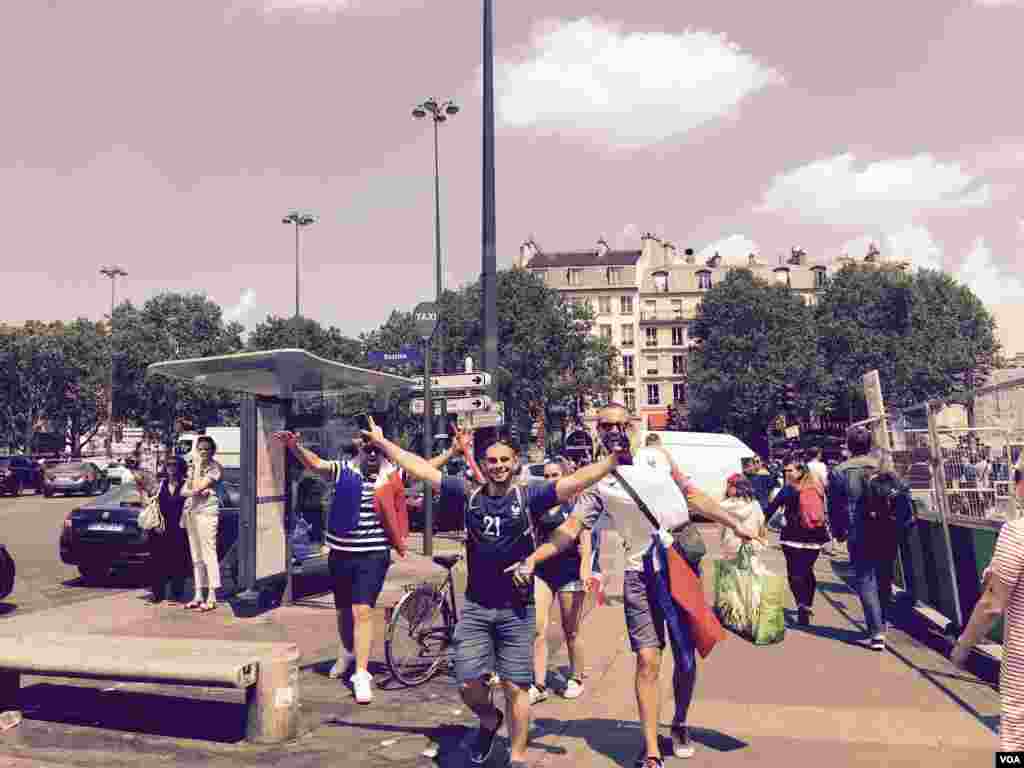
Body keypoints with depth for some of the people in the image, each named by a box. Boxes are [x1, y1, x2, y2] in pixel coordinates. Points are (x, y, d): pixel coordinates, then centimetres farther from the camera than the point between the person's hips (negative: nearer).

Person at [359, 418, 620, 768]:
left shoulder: (529, 496, -4)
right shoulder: (469, 494, 1)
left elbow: (576, 480, -13)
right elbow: (420, 468, 3)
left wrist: (614, 459, -23)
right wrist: (381, 442, 5)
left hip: (517, 609, -2)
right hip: (475, 607, 2)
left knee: (516, 687, 4)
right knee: (468, 684, 3)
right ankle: (490, 720, 36)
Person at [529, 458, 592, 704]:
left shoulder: (575, 503, -3)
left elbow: (584, 540, -7)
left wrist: (585, 569, -18)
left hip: (569, 570, -3)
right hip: (542, 570, 3)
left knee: (571, 631, 8)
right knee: (538, 630, -5)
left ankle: (576, 679, 27)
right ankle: (539, 686, 1)